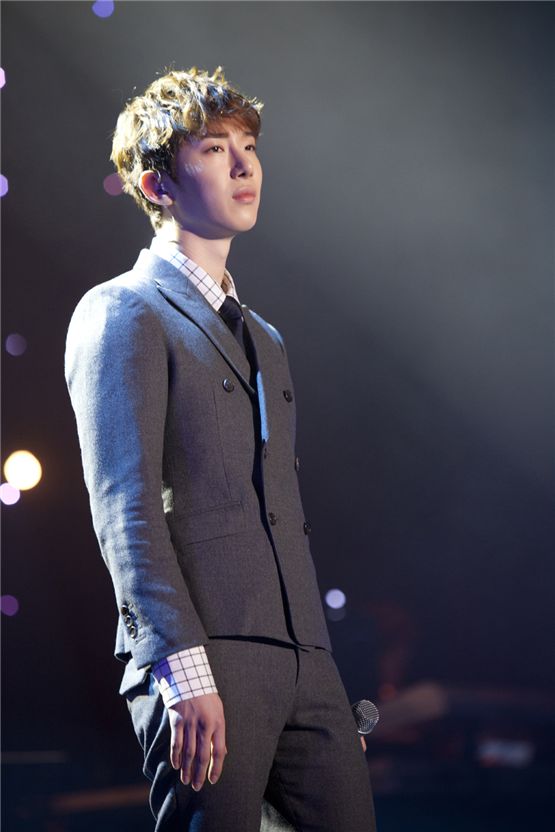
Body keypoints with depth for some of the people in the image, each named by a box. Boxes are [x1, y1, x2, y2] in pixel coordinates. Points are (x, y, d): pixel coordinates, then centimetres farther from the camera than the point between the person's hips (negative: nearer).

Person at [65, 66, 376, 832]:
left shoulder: (264, 339, 25)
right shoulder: (123, 312, 0)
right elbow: (124, 508, -11)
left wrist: (333, 690, 18)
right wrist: (184, 669, -19)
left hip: (303, 661, 7)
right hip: (203, 660, -7)